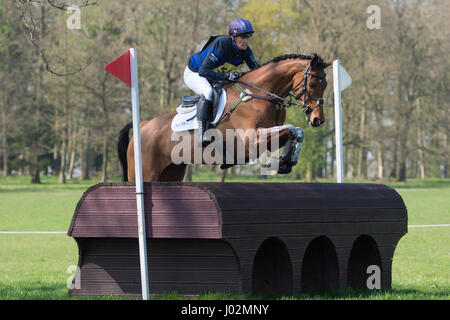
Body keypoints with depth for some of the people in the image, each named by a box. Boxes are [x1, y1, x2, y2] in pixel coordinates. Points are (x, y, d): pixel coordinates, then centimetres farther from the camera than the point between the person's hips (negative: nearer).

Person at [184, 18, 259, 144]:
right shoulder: (221, 44, -33)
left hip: (212, 74, 8)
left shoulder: (244, 50, -13)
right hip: (194, 73, -8)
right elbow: (203, 71, -38)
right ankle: (201, 133, -39)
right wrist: (225, 76, -45)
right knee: (208, 91, -37)